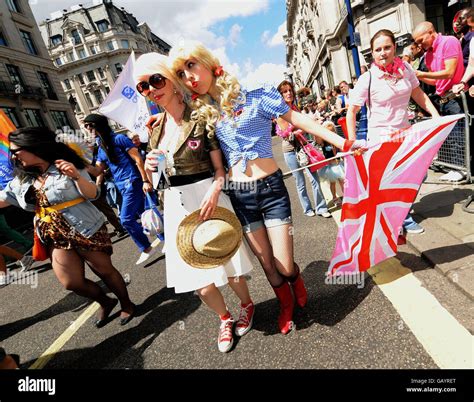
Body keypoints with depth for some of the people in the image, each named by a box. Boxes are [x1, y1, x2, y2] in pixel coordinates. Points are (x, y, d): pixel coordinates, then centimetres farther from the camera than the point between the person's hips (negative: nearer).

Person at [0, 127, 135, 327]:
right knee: (72, 283, 5)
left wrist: (76, 176, -30)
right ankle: (106, 302, 31)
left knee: (105, 270, 5)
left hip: (87, 231, -6)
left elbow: (92, 194, -13)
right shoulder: (22, 180, 9)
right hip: (56, 239, 6)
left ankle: (127, 304, 27)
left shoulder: (65, 167, -9)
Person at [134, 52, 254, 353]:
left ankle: (247, 305, 40)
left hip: (207, 195, -4)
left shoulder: (200, 117, -6)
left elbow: (219, 167, -7)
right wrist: (150, 167, -7)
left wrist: (214, 192, -25)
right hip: (176, 204, 5)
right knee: (199, 281, 8)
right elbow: (157, 171, 15)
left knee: (227, 262, 6)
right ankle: (225, 318, 38)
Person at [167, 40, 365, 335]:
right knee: (267, 264, 13)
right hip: (239, 196, 4)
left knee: (284, 265, 0)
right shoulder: (202, 113, 7)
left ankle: (299, 286, 38)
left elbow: (299, 120, -2)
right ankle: (286, 305, 42)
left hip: (270, 188, -3)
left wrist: (343, 143, -5)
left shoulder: (255, 97, -5)